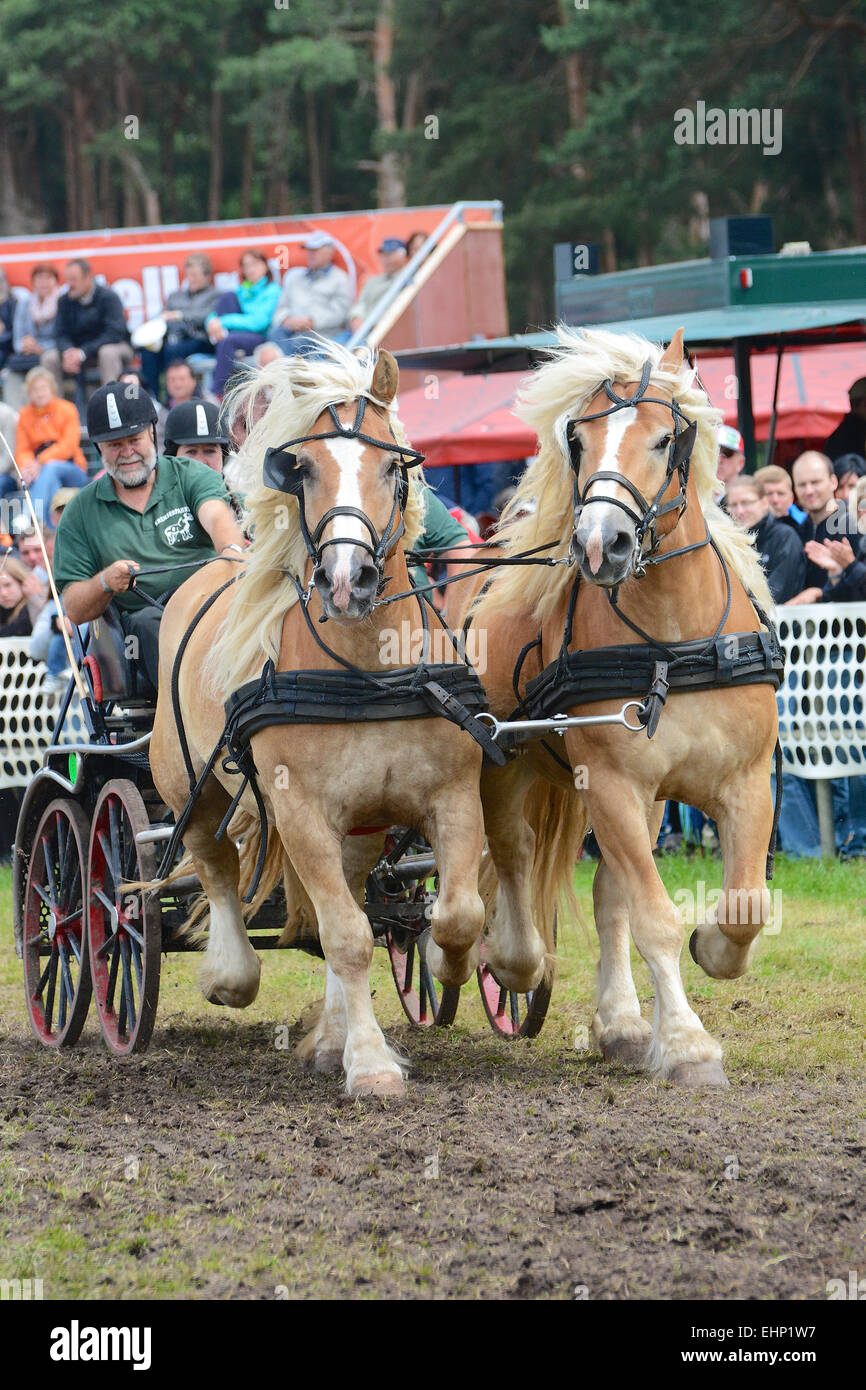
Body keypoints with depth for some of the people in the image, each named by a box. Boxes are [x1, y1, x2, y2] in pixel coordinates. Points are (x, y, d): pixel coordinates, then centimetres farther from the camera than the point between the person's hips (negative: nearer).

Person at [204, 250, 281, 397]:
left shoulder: (272, 290, 4)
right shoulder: (240, 291, 22)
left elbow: (259, 321, -12)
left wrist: (224, 322, -18)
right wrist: (212, 322, -13)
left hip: (261, 337, -6)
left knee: (228, 340, -37)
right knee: (228, 296, -12)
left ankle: (217, 394, -41)